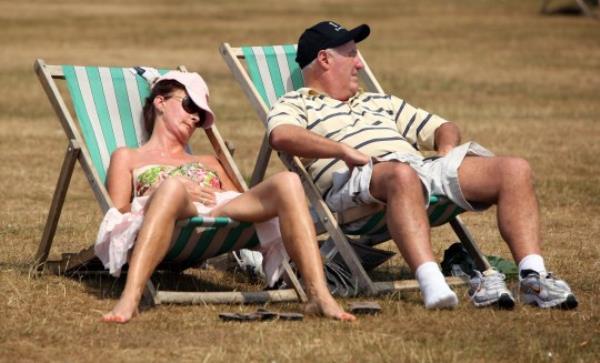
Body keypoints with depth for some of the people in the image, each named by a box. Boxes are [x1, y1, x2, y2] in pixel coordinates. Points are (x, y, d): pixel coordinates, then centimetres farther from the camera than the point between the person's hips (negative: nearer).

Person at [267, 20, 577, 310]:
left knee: (516, 170, -11)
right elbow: (281, 135, -7)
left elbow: (442, 128, 40)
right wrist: (345, 150, -18)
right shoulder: (295, 105, 18)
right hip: (359, 179, -7)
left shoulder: (380, 103, 40)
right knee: (402, 175, -44)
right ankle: (432, 284, -57)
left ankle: (533, 278, -24)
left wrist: (447, 150, 15)